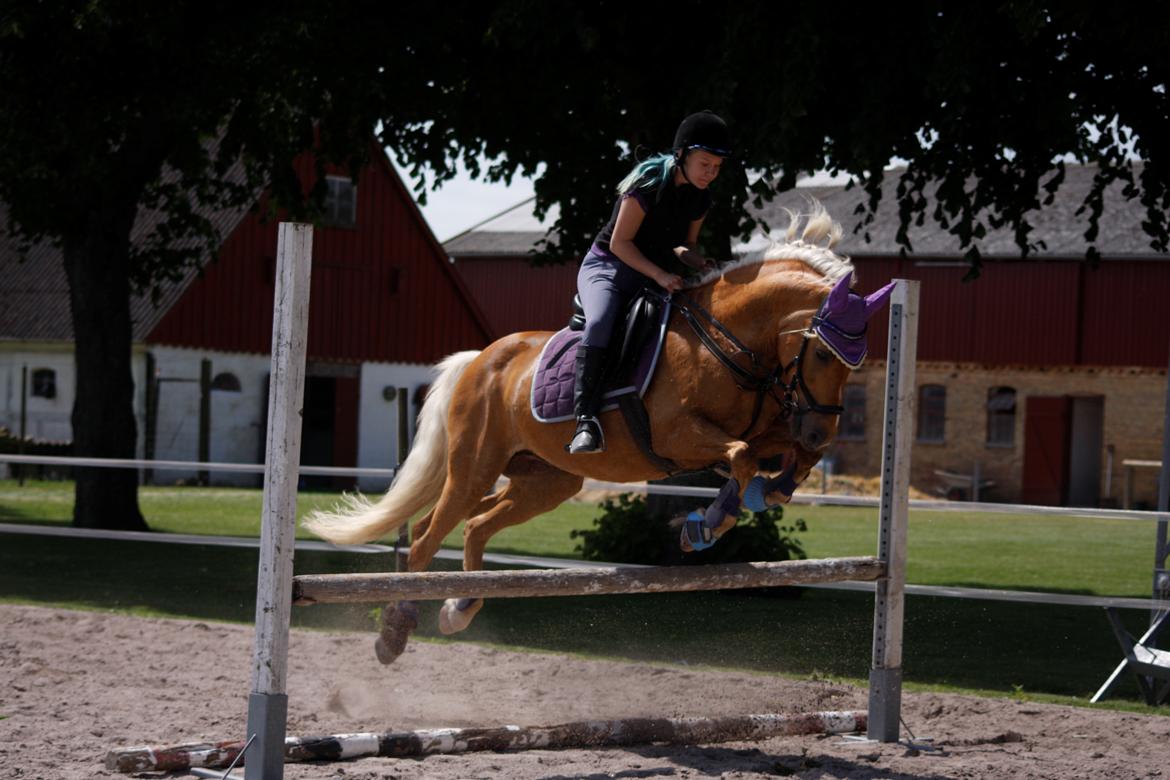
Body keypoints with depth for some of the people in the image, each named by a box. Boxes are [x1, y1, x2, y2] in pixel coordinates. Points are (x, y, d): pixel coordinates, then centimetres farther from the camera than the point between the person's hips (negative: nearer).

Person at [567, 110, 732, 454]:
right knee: (599, 324, -36)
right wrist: (660, 275, -26)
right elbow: (620, 243, -18)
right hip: (606, 268, -7)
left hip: (651, 278, 7)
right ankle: (586, 419, -41)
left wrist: (699, 263, -9)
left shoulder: (699, 199, 1)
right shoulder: (648, 185, -20)